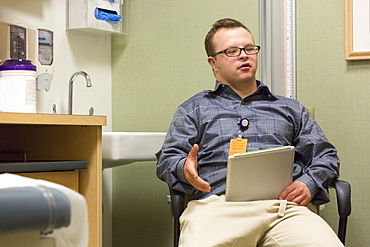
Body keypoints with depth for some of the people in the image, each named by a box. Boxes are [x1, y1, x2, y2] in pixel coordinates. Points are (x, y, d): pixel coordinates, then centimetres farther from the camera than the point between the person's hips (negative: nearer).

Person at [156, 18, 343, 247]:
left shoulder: (290, 108, 30)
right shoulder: (194, 108, 25)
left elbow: (326, 156, 24)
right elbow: (166, 159, 17)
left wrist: (309, 184, 1)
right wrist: (184, 168, -8)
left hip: (285, 204, 2)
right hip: (218, 202, -2)